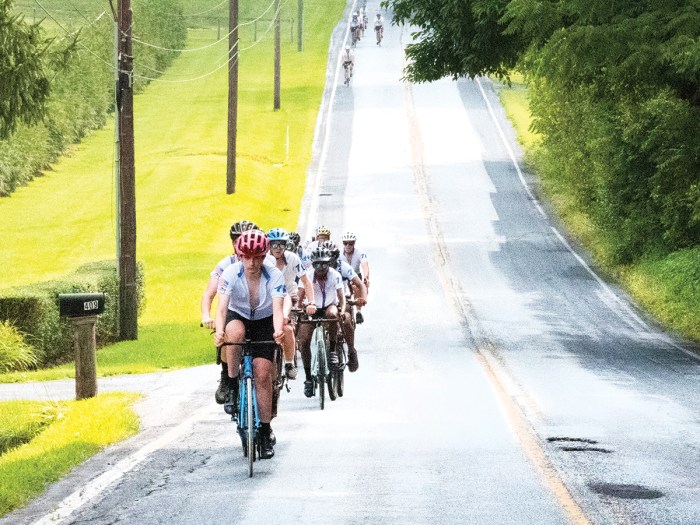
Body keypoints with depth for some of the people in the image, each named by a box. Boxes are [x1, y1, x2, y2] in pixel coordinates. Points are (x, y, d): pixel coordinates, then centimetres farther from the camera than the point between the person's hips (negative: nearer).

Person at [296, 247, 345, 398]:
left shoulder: (335, 275, -15)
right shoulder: (307, 276, -15)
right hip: (312, 309, 1)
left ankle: (332, 350, -19)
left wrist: (342, 310, -37)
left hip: (330, 306, -1)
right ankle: (308, 378, -4)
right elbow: (300, 297, -17)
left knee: (332, 314, -38)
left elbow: (341, 297, -19)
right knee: (303, 341, -16)